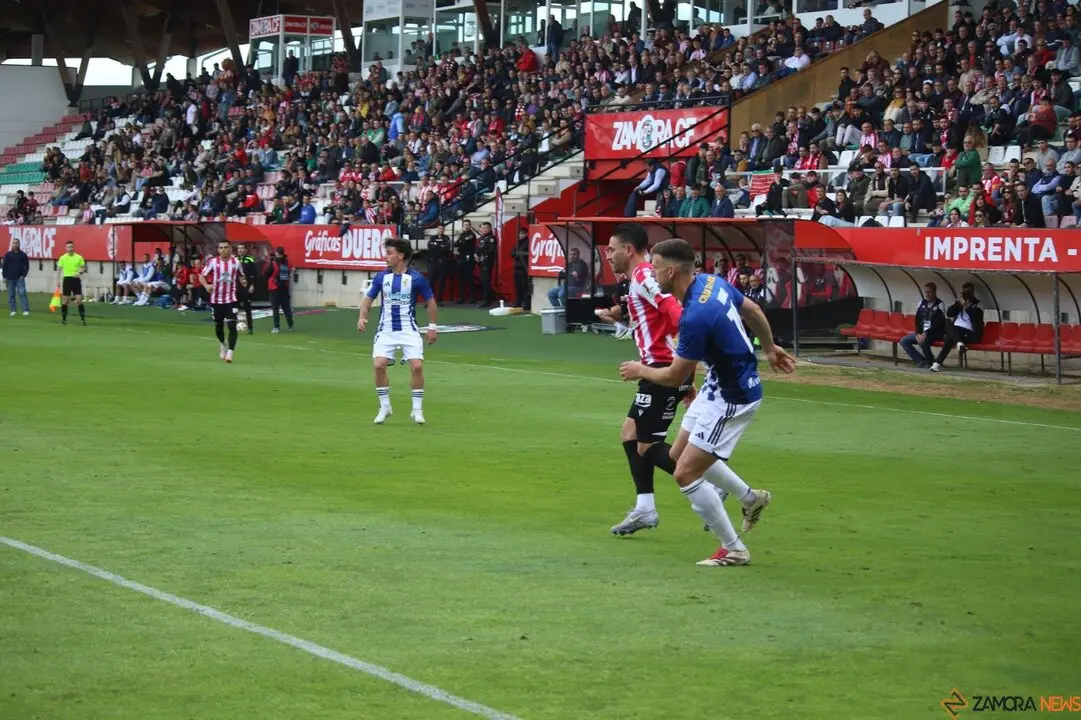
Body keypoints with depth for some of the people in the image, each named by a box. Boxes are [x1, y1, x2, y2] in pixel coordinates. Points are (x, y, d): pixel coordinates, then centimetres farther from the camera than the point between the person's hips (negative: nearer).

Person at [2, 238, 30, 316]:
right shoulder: (7, 255, 8)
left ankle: (26, 310, -15)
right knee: (11, 295, 3)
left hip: (20, 278, -2)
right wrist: (5, 277, -1)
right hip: (10, 279, 2)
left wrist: (23, 275, -6)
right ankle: (13, 310, 8)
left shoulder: (23, 255, 5)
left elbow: (26, 266, 6)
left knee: (22, 293, -12)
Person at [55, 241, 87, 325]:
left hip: (76, 279, -1)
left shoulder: (79, 257, 2)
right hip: (67, 279, 1)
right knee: (65, 300, 3)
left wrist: (80, 273, -13)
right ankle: (63, 319, 14)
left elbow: (83, 268, 8)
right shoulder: (62, 258, 3)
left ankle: (83, 318, -2)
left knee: (79, 299, -7)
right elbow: (59, 269, 7)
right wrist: (58, 280, 1)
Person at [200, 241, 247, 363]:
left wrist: (243, 281, -7)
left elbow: (241, 276, 16)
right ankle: (223, 345, 41)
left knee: (232, 326, -15)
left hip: (231, 299, -1)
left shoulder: (236, 262, 1)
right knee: (218, 326, 13)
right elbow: (201, 276, -1)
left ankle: (230, 352, -14)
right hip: (216, 300, 1)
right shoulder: (213, 262, -3)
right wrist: (206, 285, -21)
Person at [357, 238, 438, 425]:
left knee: (417, 366, -14)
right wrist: (362, 317, -8)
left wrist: (432, 327, 2)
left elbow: (431, 301, 4)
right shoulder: (381, 277, 1)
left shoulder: (416, 278, -6)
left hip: (409, 330, -2)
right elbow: (368, 298, 10)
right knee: (378, 365, -13)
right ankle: (384, 407, 6)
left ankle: (417, 410, 2)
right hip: (386, 330, 2)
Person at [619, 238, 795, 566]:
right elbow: (752, 310, 12)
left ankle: (733, 549, 6)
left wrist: (641, 371, 1)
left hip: (732, 398, -10)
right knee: (679, 454, 19)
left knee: (686, 473, -7)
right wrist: (769, 348, 27)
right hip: (718, 386, 10)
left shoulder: (695, 317, -30)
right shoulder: (711, 281, -4)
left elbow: (675, 376, -19)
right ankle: (751, 499, 35)